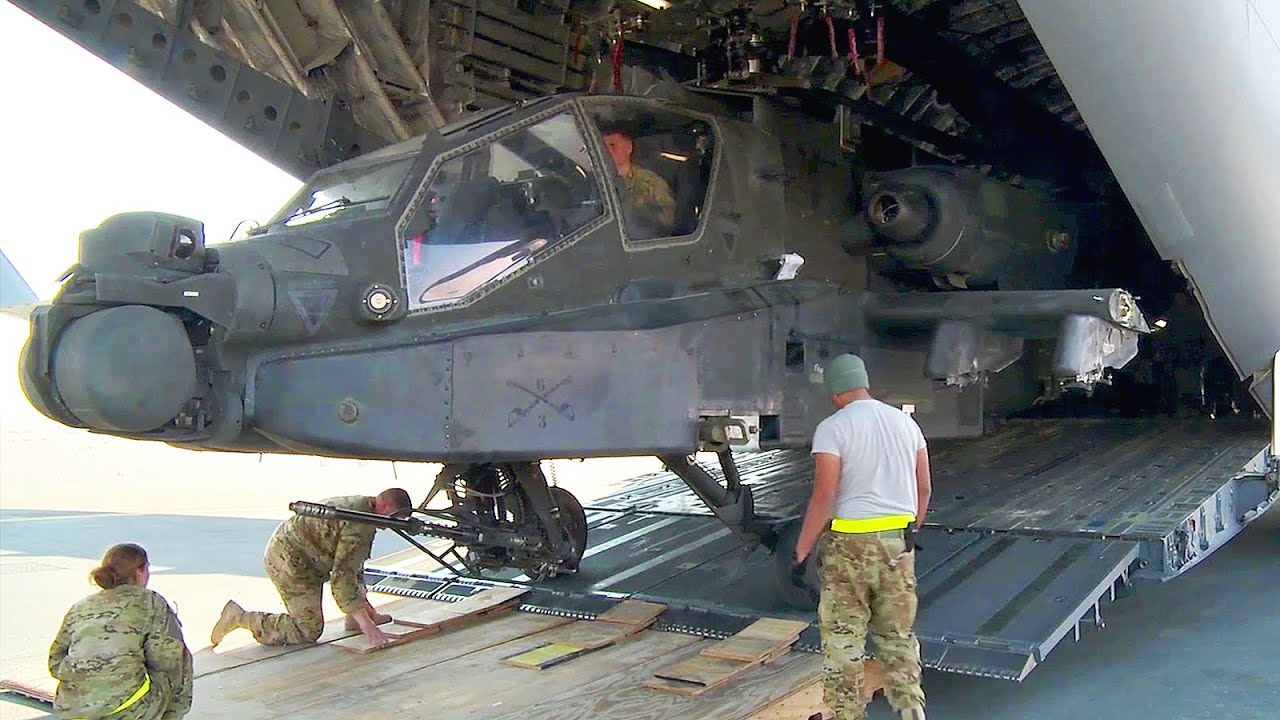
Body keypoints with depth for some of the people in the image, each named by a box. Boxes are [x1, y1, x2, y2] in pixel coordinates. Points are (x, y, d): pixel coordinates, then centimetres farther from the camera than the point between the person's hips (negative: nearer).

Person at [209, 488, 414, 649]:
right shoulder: (360, 525, -22)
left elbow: (354, 564, 19)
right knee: (308, 631, -5)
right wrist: (366, 625, -25)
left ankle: (359, 618, 16)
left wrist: (365, 604, 20)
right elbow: (342, 575, -26)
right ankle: (239, 617, -3)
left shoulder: (356, 503, 10)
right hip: (290, 561, -11)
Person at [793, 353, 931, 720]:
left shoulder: (832, 428, -11)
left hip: (850, 543, -5)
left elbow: (823, 498, -16)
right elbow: (923, 489, 10)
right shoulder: (904, 421, 7)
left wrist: (801, 553, -9)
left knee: (842, 636, 7)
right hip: (899, 541, 5)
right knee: (898, 634, 16)